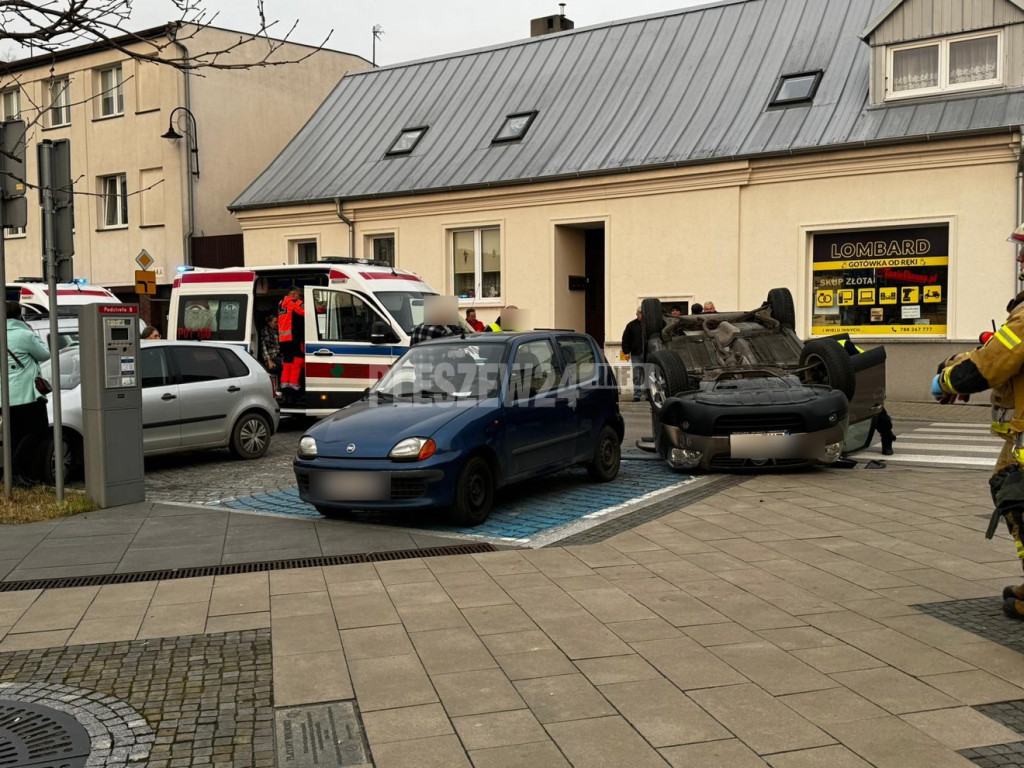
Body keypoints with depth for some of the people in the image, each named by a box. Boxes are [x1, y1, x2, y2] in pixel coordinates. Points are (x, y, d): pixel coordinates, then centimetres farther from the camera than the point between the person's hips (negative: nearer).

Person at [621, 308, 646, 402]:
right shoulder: (631, 325, 5)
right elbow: (625, 339, 6)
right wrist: (626, 352, -3)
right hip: (636, 354, -1)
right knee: (637, 375, -3)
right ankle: (637, 395, -1)